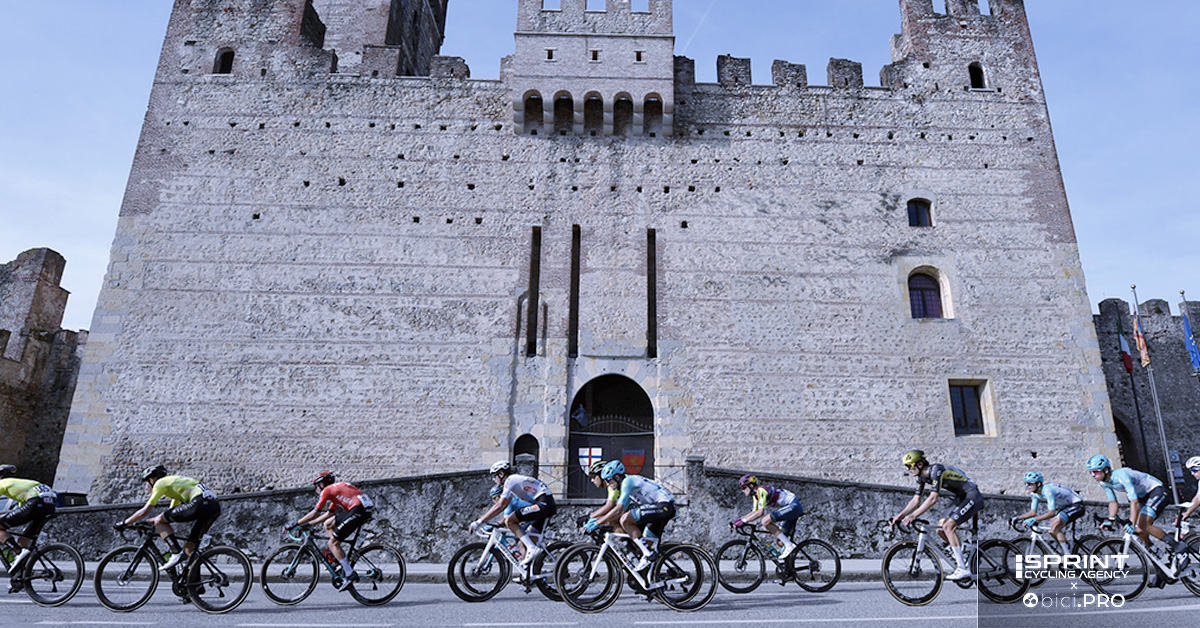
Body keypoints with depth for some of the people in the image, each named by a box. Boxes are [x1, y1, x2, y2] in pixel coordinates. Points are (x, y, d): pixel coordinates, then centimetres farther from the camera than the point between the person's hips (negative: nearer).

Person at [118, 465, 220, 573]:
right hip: (216, 506, 9)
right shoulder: (173, 482, 35)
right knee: (190, 549, 16)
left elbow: (144, 511, 9)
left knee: (159, 521, 5)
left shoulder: (160, 483, 11)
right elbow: (169, 514, 40)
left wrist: (124, 523, 22)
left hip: (200, 503, -9)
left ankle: (176, 553, -4)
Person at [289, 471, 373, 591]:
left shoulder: (327, 490, 4)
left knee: (332, 543, 1)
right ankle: (342, 558, 19)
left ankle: (350, 574, -1)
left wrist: (294, 525, 9)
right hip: (365, 510, 9)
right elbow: (328, 514, 32)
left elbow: (314, 513, 2)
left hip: (359, 510, -9)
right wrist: (308, 524, 34)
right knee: (327, 524, 21)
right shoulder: (336, 489, 29)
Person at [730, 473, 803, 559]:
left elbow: (760, 512, -28)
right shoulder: (756, 495, 11)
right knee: (781, 542, 6)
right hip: (790, 508, 10)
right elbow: (754, 512, 13)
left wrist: (744, 521, -28)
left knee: (765, 521, -24)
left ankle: (789, 545, -19)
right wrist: (737, 521, 3)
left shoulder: (761, 490, -18)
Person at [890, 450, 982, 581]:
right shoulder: (922, 476, 0)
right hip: (961, 498, 9)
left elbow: (933, 498, -34)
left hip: (972, 496, -9)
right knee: (940, 530, 1)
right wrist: (900, 515, -9)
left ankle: (963, 569, -15)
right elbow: (916, 500, 2)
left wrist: (913, 516, -35)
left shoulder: (936, 470, -27)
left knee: (948, 526, -20)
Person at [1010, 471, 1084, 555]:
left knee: (1054, 527, -23)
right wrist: (1017, 518, -14)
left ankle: (1068, 555, -15)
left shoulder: (1047, 490, -31)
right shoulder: (1035, 493, -4)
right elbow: (1033, 512, -2)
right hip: (1065, 507, 9)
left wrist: (1034, 519, -43)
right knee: (1052, 531, 1)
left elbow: (1052, 512, -38)